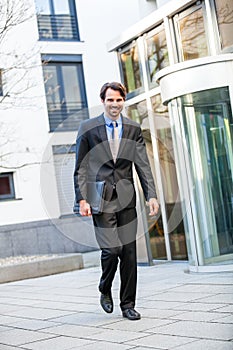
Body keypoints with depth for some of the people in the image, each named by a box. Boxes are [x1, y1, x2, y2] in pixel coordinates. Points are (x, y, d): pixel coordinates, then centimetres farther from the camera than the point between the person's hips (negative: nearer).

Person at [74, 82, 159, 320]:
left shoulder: (133, 129, 10)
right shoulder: (88, 128, 3)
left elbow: (143, 166, 6)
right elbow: (80, 168, 2)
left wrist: (151, 195, -5)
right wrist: (82, 199, -7)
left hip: (126, 199, 3)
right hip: (101, 200, -3)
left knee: (129, 253, 2)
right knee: (111, 249, -12)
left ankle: (128, 305, 16)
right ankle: (105, 290, 18)